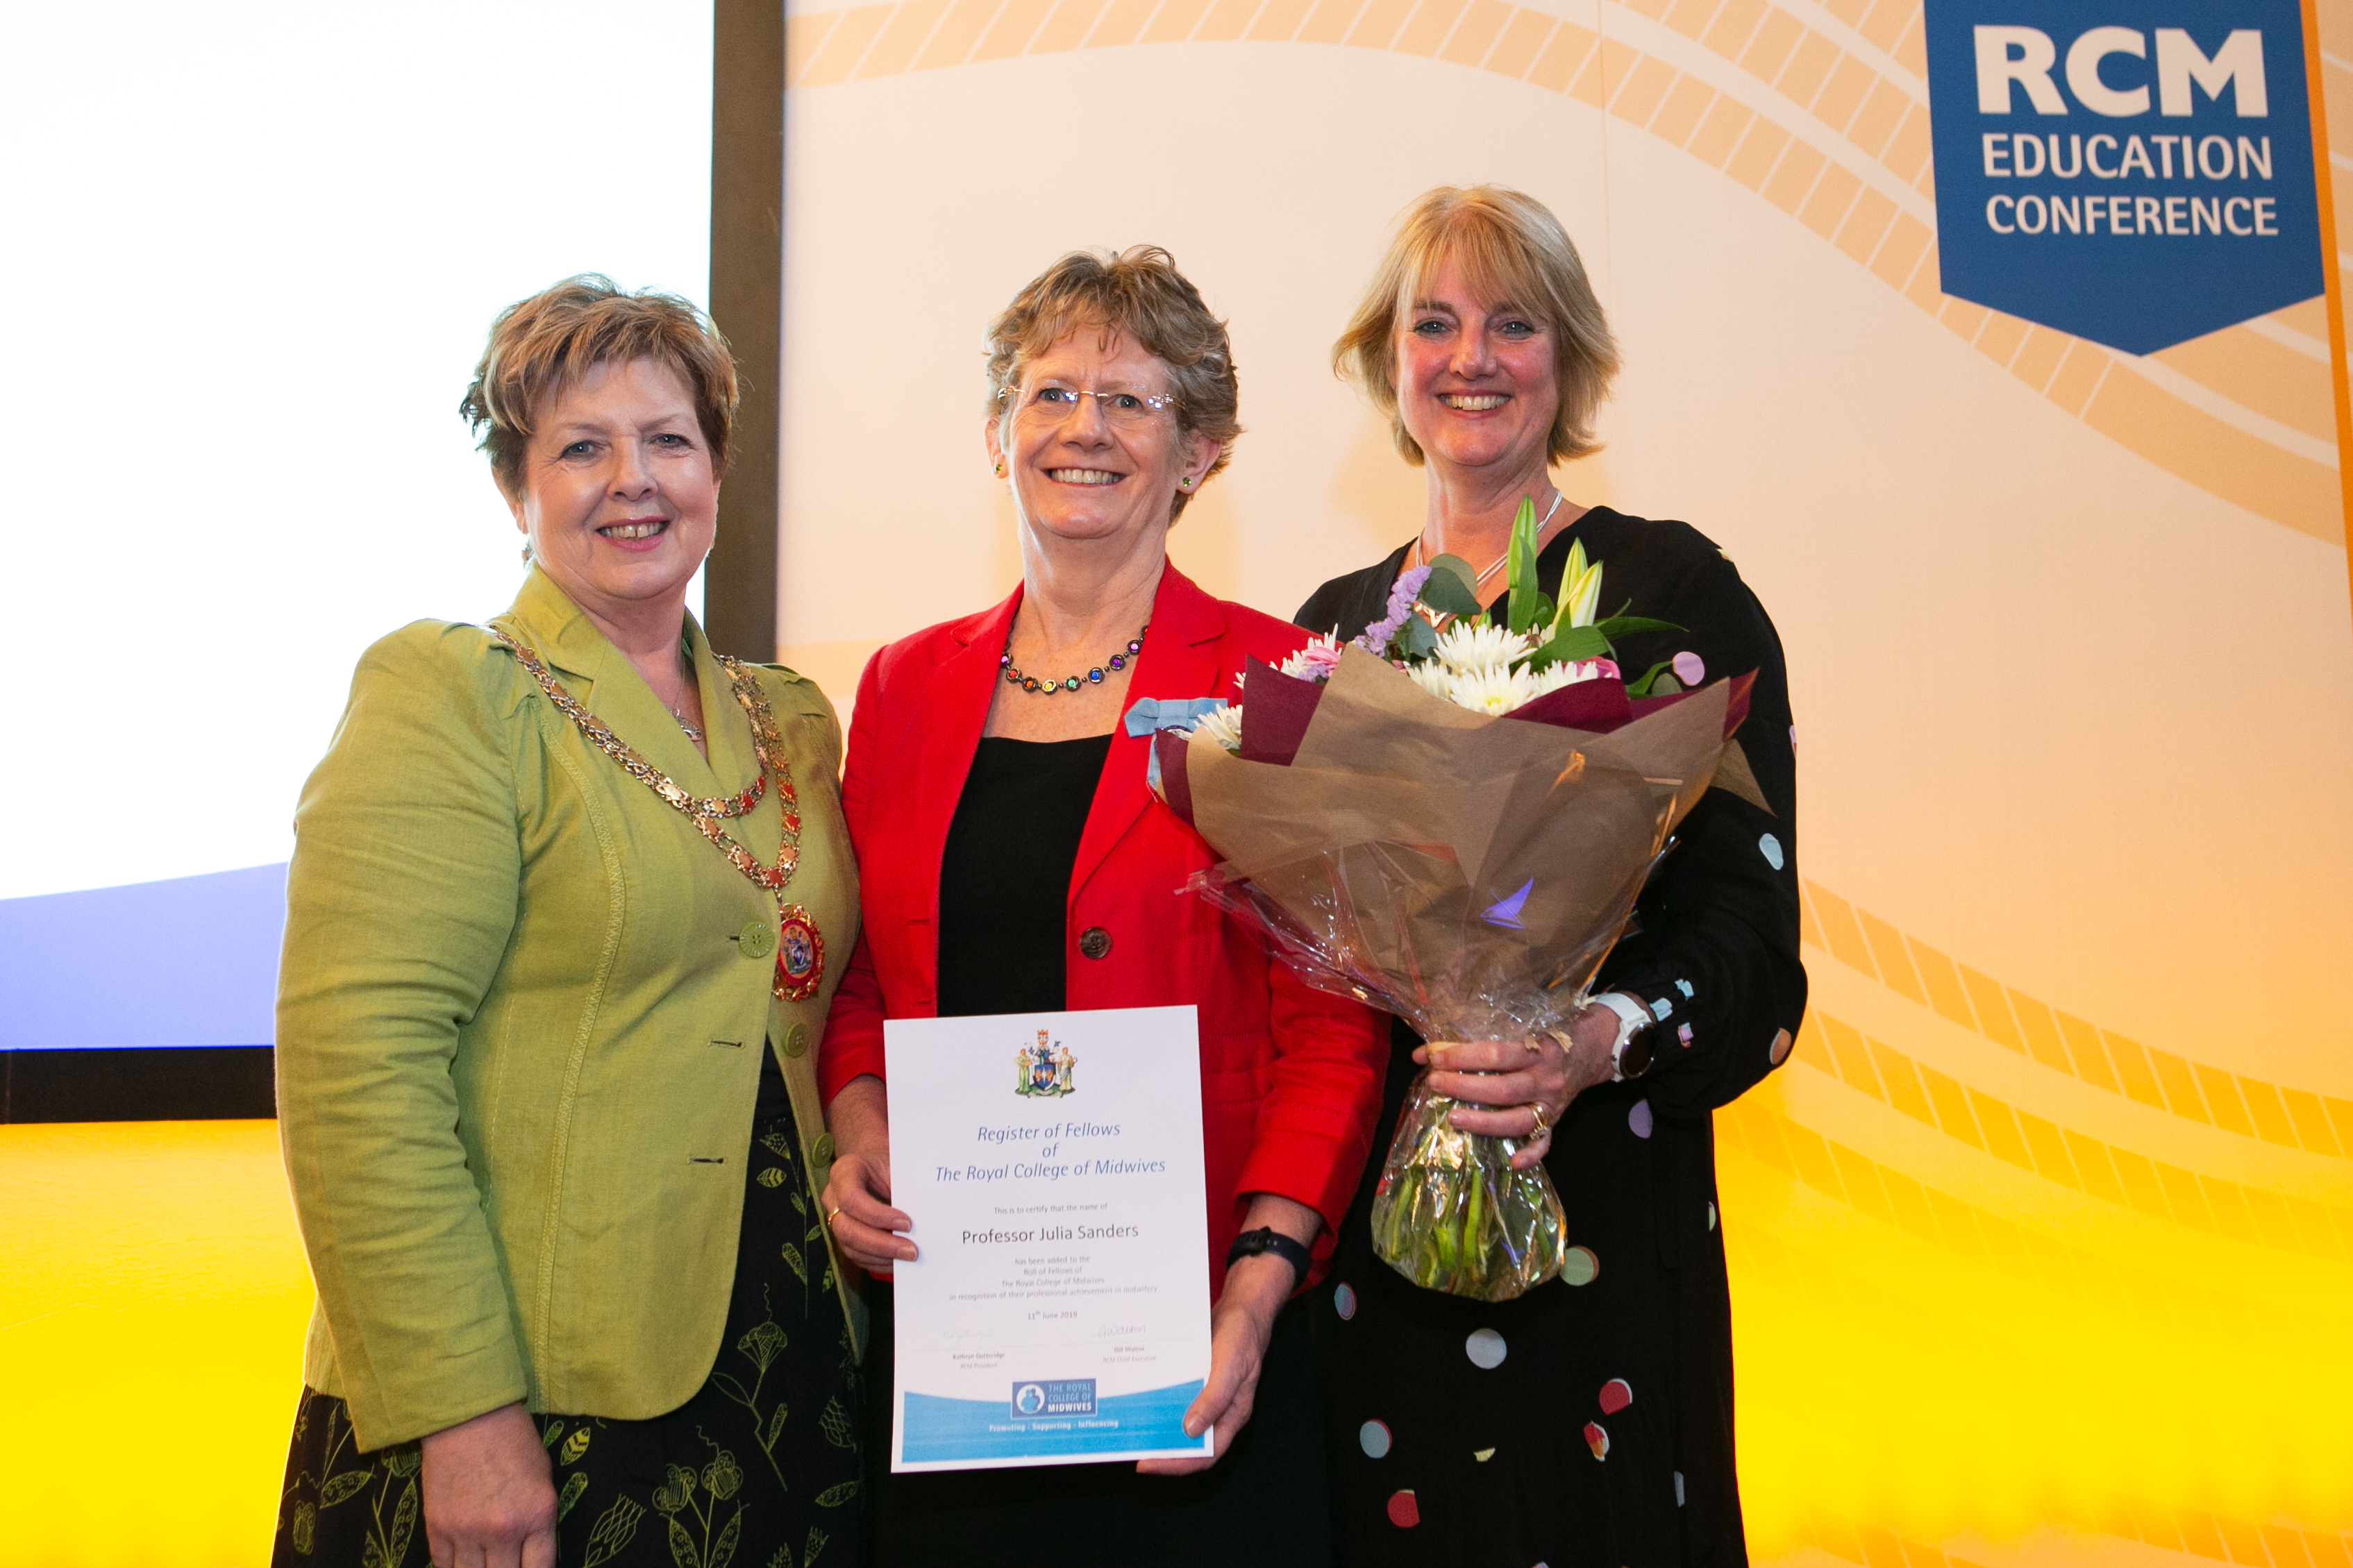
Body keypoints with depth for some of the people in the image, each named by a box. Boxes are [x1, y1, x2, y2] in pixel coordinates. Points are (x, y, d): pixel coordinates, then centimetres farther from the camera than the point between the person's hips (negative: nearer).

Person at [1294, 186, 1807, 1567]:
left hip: (1598, 1197, -3)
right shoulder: (1337, 623, 12)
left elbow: (1748, 914, -9)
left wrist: (1594, 1045, -26)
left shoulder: (1673, 590, -2)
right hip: (1359, 1201, 4)